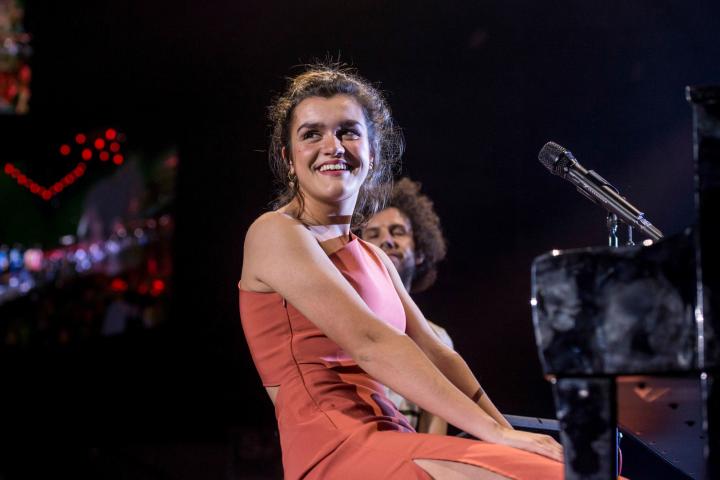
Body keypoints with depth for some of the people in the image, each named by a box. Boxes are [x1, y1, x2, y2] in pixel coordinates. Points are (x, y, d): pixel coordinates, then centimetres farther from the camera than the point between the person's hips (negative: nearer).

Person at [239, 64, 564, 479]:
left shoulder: (374, 258, 22)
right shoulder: (275, 233, -4)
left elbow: (437, 355, 16)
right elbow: (369, 344, -14)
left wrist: (510, 435, 0)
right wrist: (495, 432, -19)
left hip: (392, 444, 8)